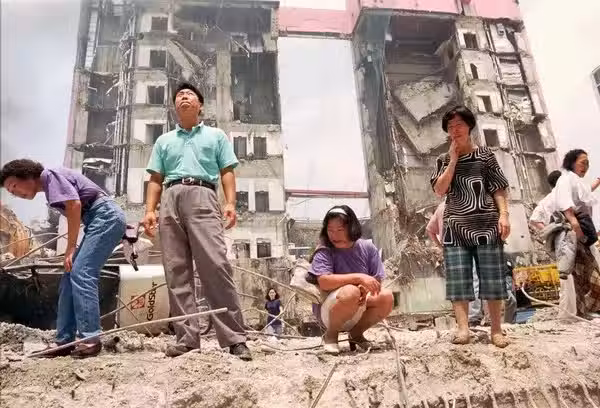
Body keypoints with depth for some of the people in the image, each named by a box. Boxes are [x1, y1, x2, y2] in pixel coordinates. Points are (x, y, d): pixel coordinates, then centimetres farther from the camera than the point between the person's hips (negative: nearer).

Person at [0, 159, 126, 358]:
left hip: (106, 216, -10)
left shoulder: (50, 175, -3)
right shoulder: (49, 189, 24)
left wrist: (70, 247, -11)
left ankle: (90, 339, -15)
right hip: (102, 220, 10)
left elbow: (74, 204, -15)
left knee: (81, 274, -16)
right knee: (71, 276, 6)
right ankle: (64, 341, 9)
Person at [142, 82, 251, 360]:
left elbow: (227, 172, 11)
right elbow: (156, 179, 20)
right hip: (170, 200, 4)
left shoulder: (216, 135, 22)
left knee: (216, 266, -17)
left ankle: (234, 338, -16)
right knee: (176, 271, -4)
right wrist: (150, 210, 5)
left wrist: (230, 203, -5)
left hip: (202, 197, -3)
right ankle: (187, 337, -2)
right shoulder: (164, 141, 28)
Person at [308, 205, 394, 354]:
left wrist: (365, 289, -26)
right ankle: (331, 334, -6)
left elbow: (377, 282, -3)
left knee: (386, 297, -21)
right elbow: (324, 282, -28)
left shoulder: (368, 248, -2)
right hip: (329, 311, -4)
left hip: (360, 309, 4)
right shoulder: (324, 251, -13)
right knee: (350, 292, -34)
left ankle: (356, 333, 5)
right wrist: (358, 277, -33)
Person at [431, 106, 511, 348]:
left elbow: (498, 189, 4)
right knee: (457, 279, -4)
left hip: (485, 224, -1)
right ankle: (463, 328, -3)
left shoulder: (485, 155, 7)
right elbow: (440, 190, -3)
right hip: (456, 227, 2)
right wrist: (454, 159, -4)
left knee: (492, 278, 0)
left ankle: (496, 330, 8)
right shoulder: (444, 160, 12)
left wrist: (503, 214, -10)